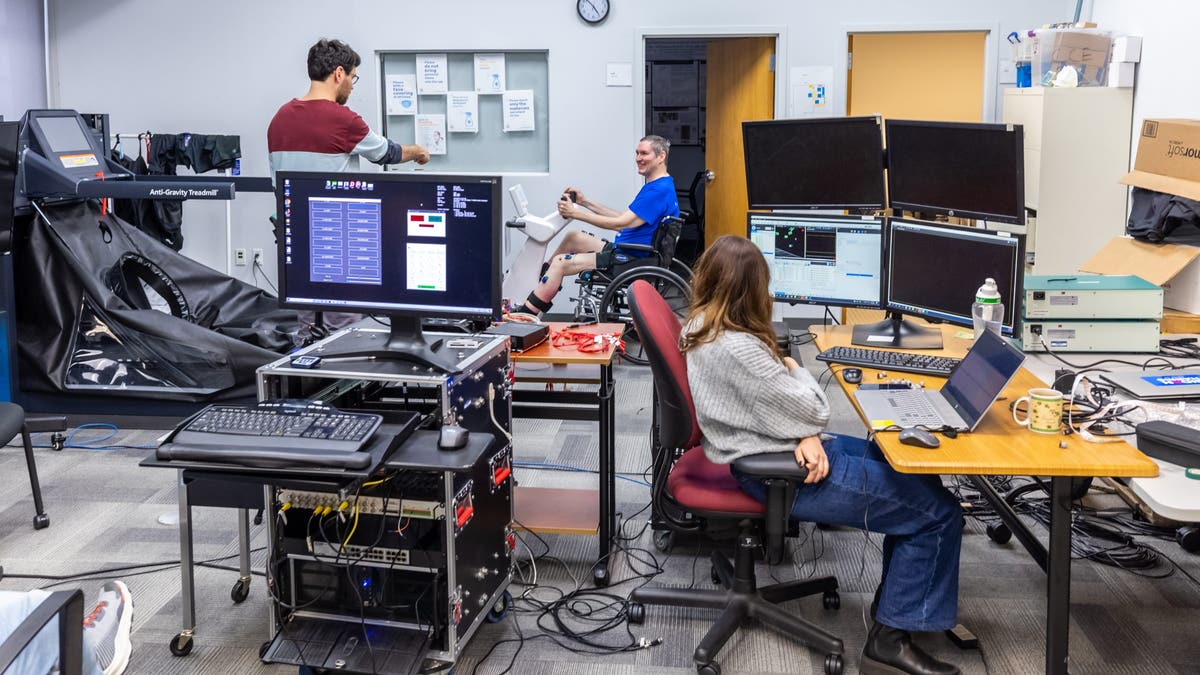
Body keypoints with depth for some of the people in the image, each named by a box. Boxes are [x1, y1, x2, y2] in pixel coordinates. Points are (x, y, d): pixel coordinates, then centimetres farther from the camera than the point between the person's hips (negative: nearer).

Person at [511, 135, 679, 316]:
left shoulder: (660, 190, -19)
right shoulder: (656, 186, 16)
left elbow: (621, 224, -23)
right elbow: (625, 218, 19)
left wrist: (575, 213, -19)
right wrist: (585, 202, 16)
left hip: (632, 260, -11)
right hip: (625, 251, 11)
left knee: (561, 262, -15)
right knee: (573, 238, 21)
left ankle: (525, 315, -11)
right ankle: (541, 277, 32)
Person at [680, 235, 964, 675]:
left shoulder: (698, 327, 3)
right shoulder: (737, 348, -27)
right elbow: (814, 411, -18)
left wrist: (805, 435, -9)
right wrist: (795, 370, 1)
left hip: (778, 450, 10)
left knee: (915, 471, 18)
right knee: (939, 514, -4)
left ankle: (894, 598, 27)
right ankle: (890, 639, 4)